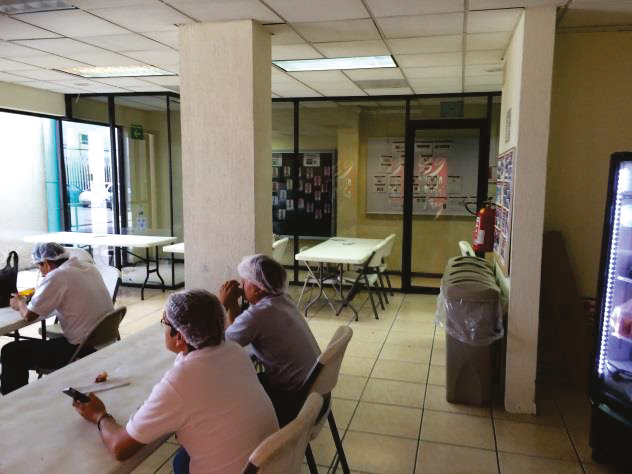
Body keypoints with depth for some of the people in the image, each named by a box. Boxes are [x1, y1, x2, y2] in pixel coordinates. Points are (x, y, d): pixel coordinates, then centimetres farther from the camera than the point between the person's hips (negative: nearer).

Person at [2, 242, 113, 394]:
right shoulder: (88, 267, 7)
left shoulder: (55, 277, -16)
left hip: (83, 350, -9)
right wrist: (39, 294, 21)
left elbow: (29, 315, -9)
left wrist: (20, 303, 12)